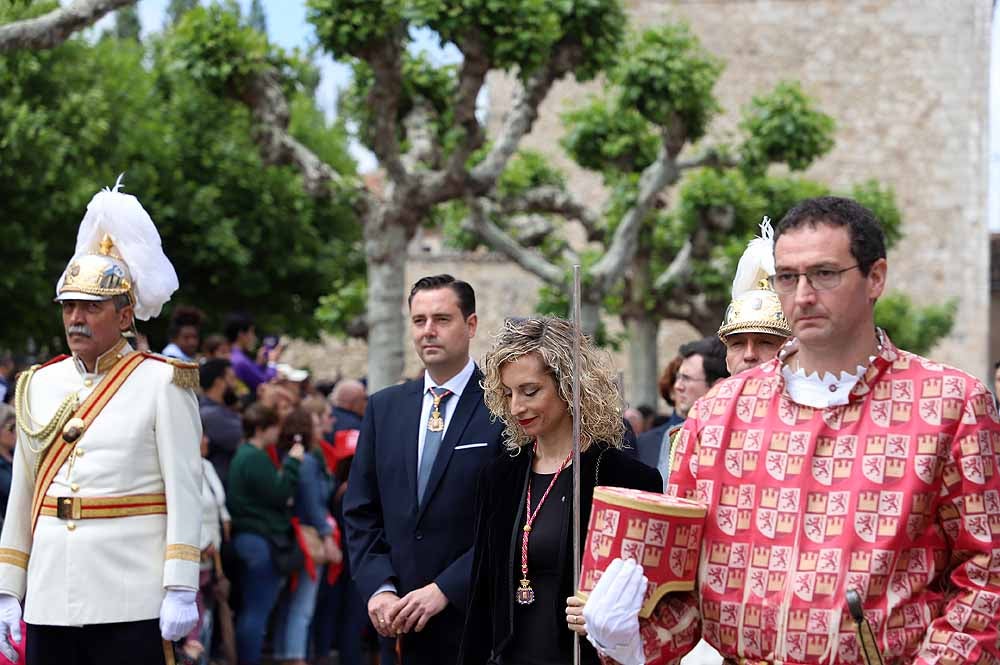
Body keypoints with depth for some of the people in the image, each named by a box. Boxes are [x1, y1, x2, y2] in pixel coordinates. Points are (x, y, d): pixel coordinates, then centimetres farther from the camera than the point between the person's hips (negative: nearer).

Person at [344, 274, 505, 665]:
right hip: (400, 623, 4)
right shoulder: (384, 407, 10)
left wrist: (444, 590, -14)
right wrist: (379, 588, -4)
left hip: (474, 620, -4)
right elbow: (361, 513, 9)